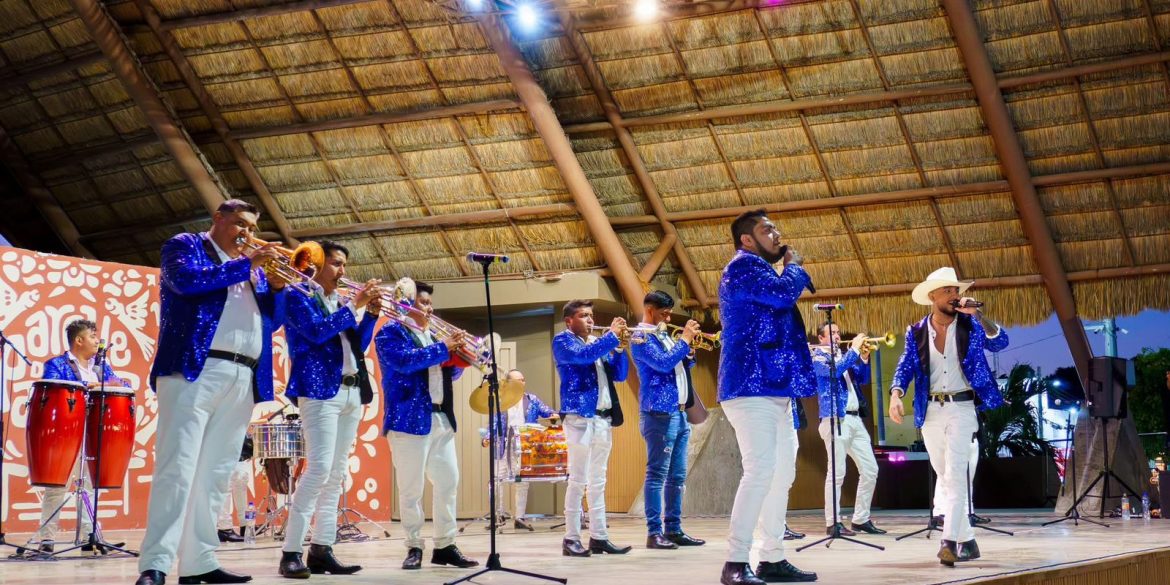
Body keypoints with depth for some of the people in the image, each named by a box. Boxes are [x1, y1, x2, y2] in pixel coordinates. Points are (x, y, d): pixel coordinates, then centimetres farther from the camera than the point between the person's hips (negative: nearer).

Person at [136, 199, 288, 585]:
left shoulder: (254, 269, 26)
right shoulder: (185, 246, 10)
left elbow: (273, 321, 20)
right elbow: (186, 280, -11)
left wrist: (277, 286, 2)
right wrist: (246, 263, -8)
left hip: (242, 380, 6)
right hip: (195, 372, -6)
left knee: (215, 474, 3)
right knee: (178, 467, -13)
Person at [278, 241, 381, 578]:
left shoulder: (340, 303, 21)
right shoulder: (300, 296, 0)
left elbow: (359, 346, 18)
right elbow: (317, 332, -15)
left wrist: (371, 313, 4)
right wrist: (355, 305, -12)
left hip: (352, 393, 8)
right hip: (320, 391, -8)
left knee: (337, 473, 4)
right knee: (319, 468, -18)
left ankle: (321, 550, 6)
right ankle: (291, 552, -16)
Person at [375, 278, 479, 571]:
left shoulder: (431, 336, 21)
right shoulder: (391, 333, -2)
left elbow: (449, 372, 21)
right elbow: (405, 360, -20)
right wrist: (444, 347, -18)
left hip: (442, 420, 8)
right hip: (410, 419, -7)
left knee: (448, 483, 5)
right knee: (411, 489, -4)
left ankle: (445, 546, 11)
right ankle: (414, 547, 4)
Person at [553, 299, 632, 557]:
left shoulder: (598, 343, 19)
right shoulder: (563, 340, -1)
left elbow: (620, 374, 14)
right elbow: (584, 355, -21)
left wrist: (620, 346, -1)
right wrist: (612, 335, -16)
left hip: (604, 418, 7)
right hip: (580, 417, -7)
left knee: (598, 482, 9)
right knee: (578, 480, -8)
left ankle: (599, 537, 12)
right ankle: (571, 539, -5)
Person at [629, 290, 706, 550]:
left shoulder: (664, 336, 20)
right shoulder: (642, 338, -7)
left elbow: (682, 365, 25)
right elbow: (663, 363, -21)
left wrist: (689, 348, 6)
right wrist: (685, 339, -11)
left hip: (679, 414, 9)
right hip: (660, 414, -9)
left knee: (677, 477, 9)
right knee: (657, 474, -9)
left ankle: (674, 529, 12)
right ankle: (654, 532, -9)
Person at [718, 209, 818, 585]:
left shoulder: (759, 271, 26)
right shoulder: (744, 265, -6)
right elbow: (784, 292, -20)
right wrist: (795, 267, -3)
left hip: (772, 389, 11)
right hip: (752, 387, -11)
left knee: (781, 474, 8)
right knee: (760, 471, -19)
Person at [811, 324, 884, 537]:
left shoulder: (844, 357, 23)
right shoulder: (817, 356, 0)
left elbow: (863, 379, 19)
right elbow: (833, 371, -19)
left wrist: (864, 358, 3)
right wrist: (854, 349, -12)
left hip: (855, 419, 8)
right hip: (835, 419, -8)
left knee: (870, 469, 6)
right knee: (836, 472, -10)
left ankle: (861, 519, 13)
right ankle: (832, 522, -7)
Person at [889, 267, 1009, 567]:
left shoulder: (970, 325, -1)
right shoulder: (916, 332, 5)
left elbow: (1000, 342, -15)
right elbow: (906, 367, -1)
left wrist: (977, 314, -27)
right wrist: (896, 396, -18)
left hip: (961, 408, -3)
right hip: (930, 411, 3)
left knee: (955, 475, -16)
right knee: (946, 478, 9)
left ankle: (950, 541, -23)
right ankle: (967, 541, 19)